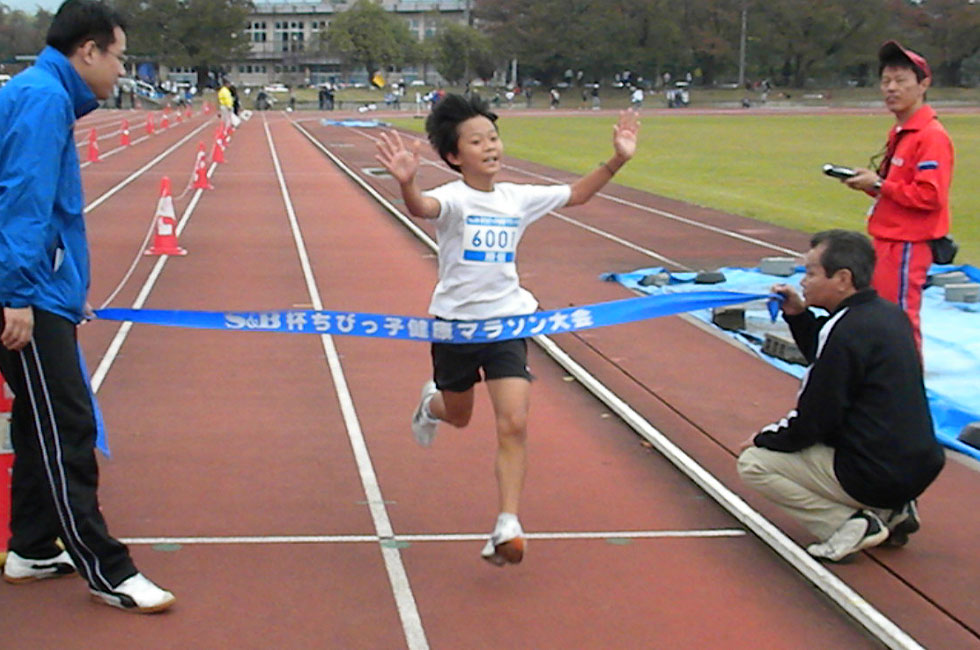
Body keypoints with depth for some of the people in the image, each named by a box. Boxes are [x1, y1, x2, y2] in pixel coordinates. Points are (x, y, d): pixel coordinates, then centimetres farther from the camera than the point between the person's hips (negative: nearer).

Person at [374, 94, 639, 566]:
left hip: (507, 320, 2)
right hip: (456, 321, -2)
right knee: (459, 416, 21)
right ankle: (431, 403, 61)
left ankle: (507, 527, -9)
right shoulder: (453, 199, -14)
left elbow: (575, 194, 16)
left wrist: (616, 161, 4)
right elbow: (422, 208, -39)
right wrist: (406, 183, -61)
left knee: (514, 424, -13)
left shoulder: (518, 198, 2)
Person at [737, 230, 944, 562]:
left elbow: (812, 422, -15)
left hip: (877, 477, -9)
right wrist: (799, 316, 14)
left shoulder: (846, 332, -19)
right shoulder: (889, 314, 7)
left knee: (753, 463, -1)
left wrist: (764, 438, 2)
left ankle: (849, 525, -7)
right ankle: (891, 512, 15)